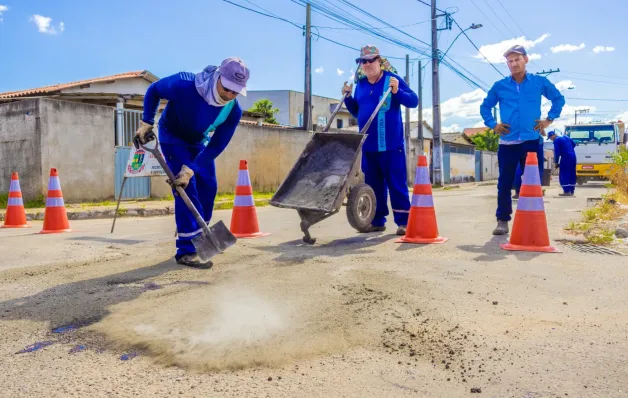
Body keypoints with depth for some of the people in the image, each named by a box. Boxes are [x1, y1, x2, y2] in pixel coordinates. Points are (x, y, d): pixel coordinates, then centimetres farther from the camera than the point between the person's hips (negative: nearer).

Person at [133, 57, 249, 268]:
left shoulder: (233, 110, -27)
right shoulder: (184, 84, -37)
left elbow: (217, 145, -23)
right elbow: (153, 90, -16)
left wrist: (190, 170, -30)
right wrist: (146, 123, -19)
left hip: (199, 143, 5)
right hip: (172, 138, -5)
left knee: (208, 186, 7)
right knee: (186, 189, -16)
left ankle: (197, 236, 28)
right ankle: (187, 250, -12)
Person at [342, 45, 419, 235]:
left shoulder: (392, 79, -4)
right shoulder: (360, 85, 12)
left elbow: (414, 101, -8)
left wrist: (397, 91, -23)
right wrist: (348, 97, 7)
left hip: (391, 143, -5)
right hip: (368, 144, 6)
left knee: (397, 183, -2)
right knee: (373, 184, 10)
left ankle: (403, 221, 4)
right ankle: (377, 221, 19)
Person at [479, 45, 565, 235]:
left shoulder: (540, 82, 6)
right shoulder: (499, 86, 5)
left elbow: (559, 98, 18)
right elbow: (485, 106, 17)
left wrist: (549, 119, 8)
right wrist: (492, 125, 6)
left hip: (531, 142, 0)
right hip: (507, 143, 0)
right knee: (504, 184, 0)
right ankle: (502, 221, 8)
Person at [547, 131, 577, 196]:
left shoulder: (556, 140, -7)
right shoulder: (566, 137, 18)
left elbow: (557, 152, -11)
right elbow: (574, 144, 25)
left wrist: (556, 162, -4)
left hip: (566, 158, -9)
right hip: (573, 156, 9)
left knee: (563, 174, -6)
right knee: (572, 174, 11)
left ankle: (567, 191, -12)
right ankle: (572, 191, 13)